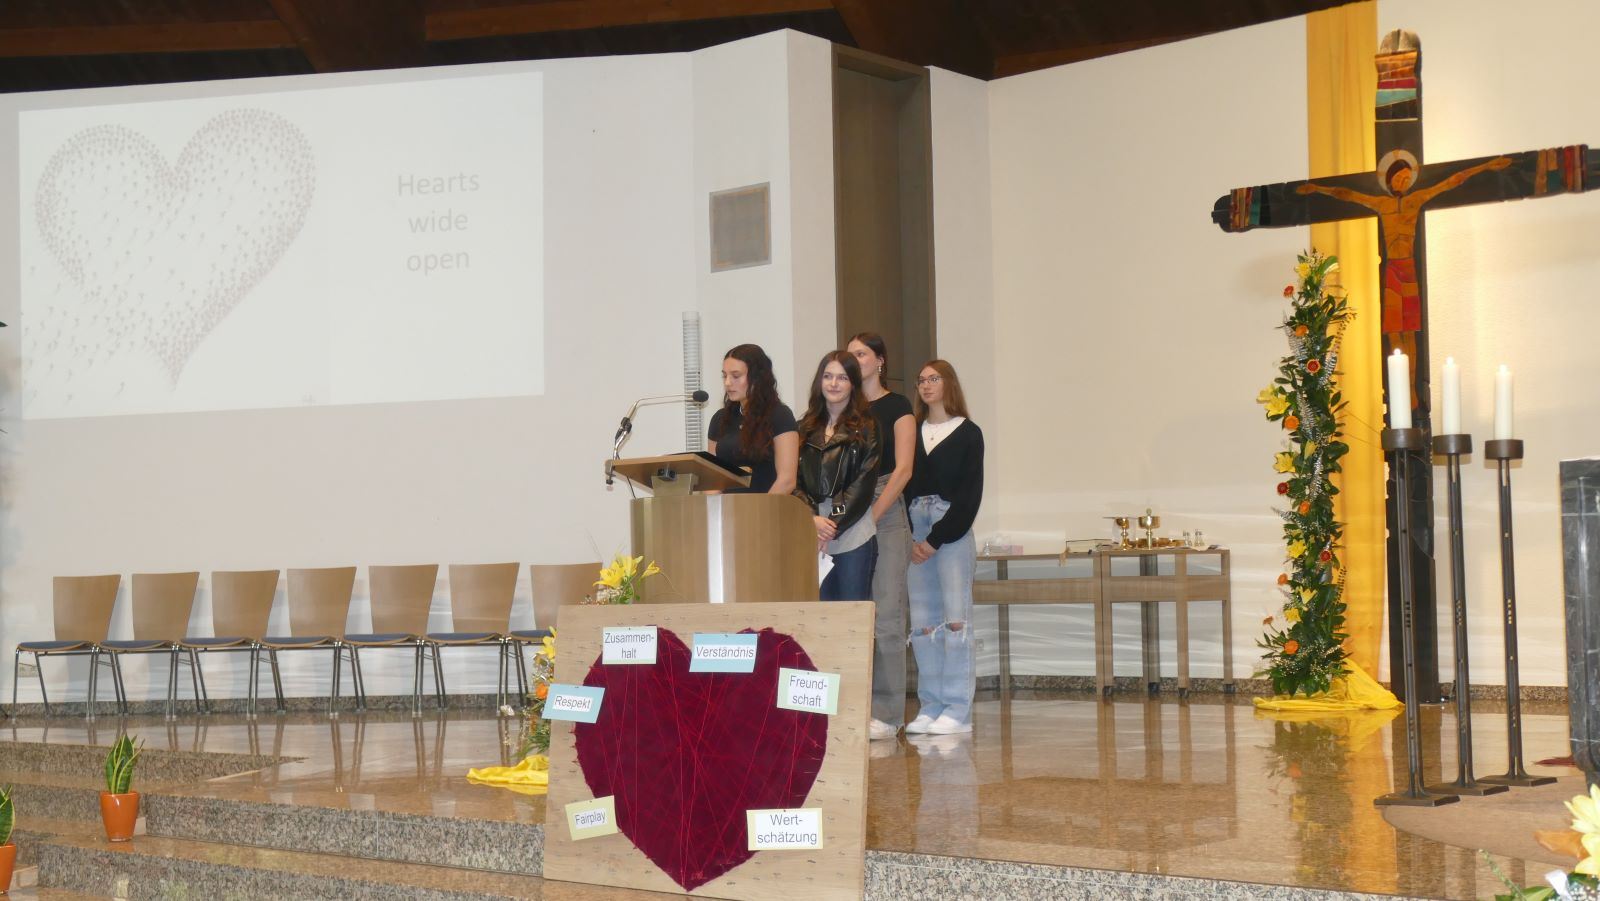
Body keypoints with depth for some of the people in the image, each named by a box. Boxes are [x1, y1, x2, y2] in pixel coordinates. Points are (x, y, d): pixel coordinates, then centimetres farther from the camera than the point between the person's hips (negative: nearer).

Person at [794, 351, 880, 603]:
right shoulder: (806, 428, 14)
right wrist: (812, 519, -9)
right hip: (811, 537, 3)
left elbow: (864, 484, -4)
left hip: (853, 537, -3)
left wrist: (834, 526, -11)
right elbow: (794, 480, 8)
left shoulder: (866, 428, 3)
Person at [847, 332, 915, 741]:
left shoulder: (896, 406, 2)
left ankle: (887, 714, -3)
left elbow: (902, 469, -6)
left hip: (886, 513, -4)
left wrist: (870, 516, -14)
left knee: (885, 614, -7)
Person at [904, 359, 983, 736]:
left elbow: (970, 496, -3)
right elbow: (902, 484, 10)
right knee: (922, 623, 2)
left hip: (952, 530, -4)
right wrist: (912, 538, -4)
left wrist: (936, 539, -9)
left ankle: (958, 710, -6)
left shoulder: (968, 433, 3)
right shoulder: (912, 433, 15)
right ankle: (930, 707, 6)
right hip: (914, 531, 4)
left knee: (955, 618, -8)